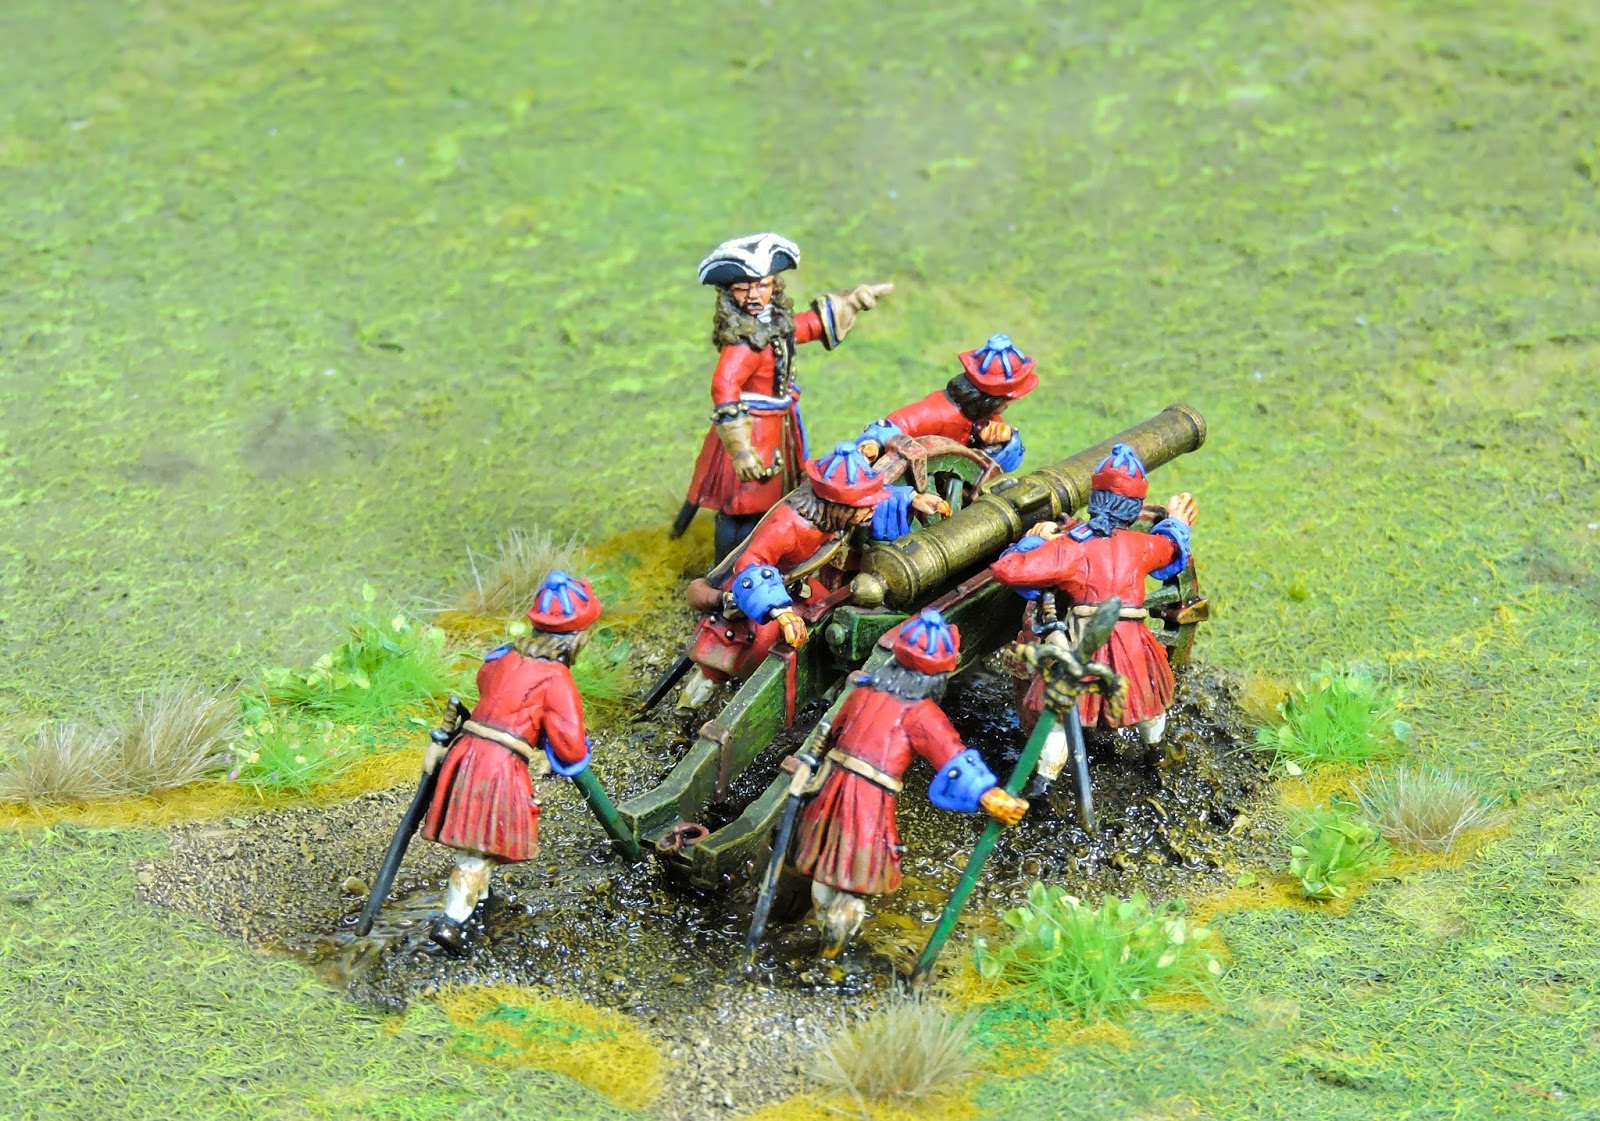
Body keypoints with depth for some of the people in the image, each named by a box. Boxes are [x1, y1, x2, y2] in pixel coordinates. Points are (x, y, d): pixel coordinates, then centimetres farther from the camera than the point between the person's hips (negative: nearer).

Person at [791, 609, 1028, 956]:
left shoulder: (864, 690, 7)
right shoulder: (921, 714, -8)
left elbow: (833, 735, 20)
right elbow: (954, 759, -19)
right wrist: (989, 796, -27)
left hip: (832, 789, 5)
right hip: (871, 802, -5)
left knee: (827, 863, 23)